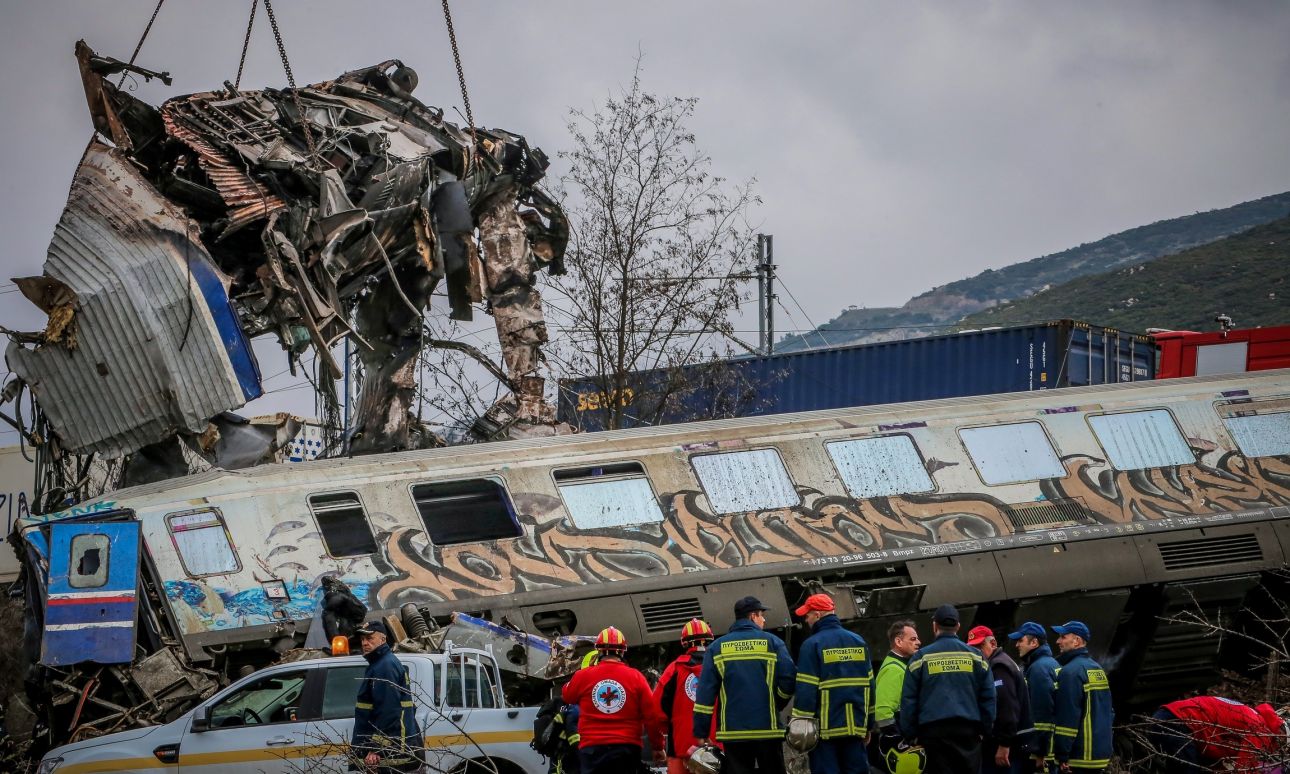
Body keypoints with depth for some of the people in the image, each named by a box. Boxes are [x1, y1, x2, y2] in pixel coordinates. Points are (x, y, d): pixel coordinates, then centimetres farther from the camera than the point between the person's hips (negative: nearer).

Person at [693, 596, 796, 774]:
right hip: (768, 730, -1)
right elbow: (788, 680, -8)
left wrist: (701, 733, 1)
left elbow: (705, 692, -1)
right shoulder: (772, 642, 0)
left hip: (733, 732, 1)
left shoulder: (717, 647, 5)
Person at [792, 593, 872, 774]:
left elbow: (805, 689, -13)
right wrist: (868, 725, 17)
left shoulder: (812, 645, -9)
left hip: (826, 726, -5)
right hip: (856, 724, 5)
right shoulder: (858, 641, 10)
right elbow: (869, 684, 12)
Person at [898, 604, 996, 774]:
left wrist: (909, 735, 6)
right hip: (968, 730, 1)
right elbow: (988, 698, 6)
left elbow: (908, 700, 2)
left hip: (933, 730, -1)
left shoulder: (921, 657, 4)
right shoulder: (975, 656, 7)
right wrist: (985, 728, 11)